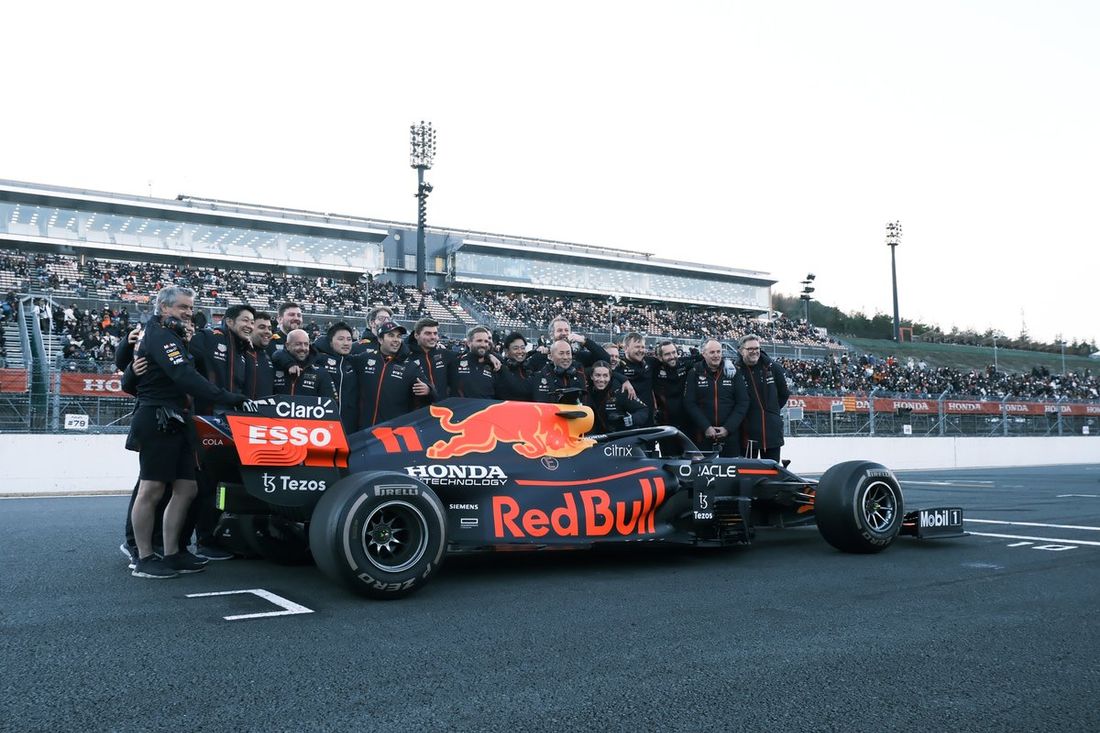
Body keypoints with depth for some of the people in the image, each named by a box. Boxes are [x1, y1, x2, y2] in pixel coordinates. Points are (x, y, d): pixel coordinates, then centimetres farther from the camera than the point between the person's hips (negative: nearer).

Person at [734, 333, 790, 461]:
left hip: (772, 430, 3)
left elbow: (784, 393, 15)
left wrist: (773, 409, 12)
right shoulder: (735, 371, -7)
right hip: (748, 430, -3)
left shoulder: (772, 368, 2)